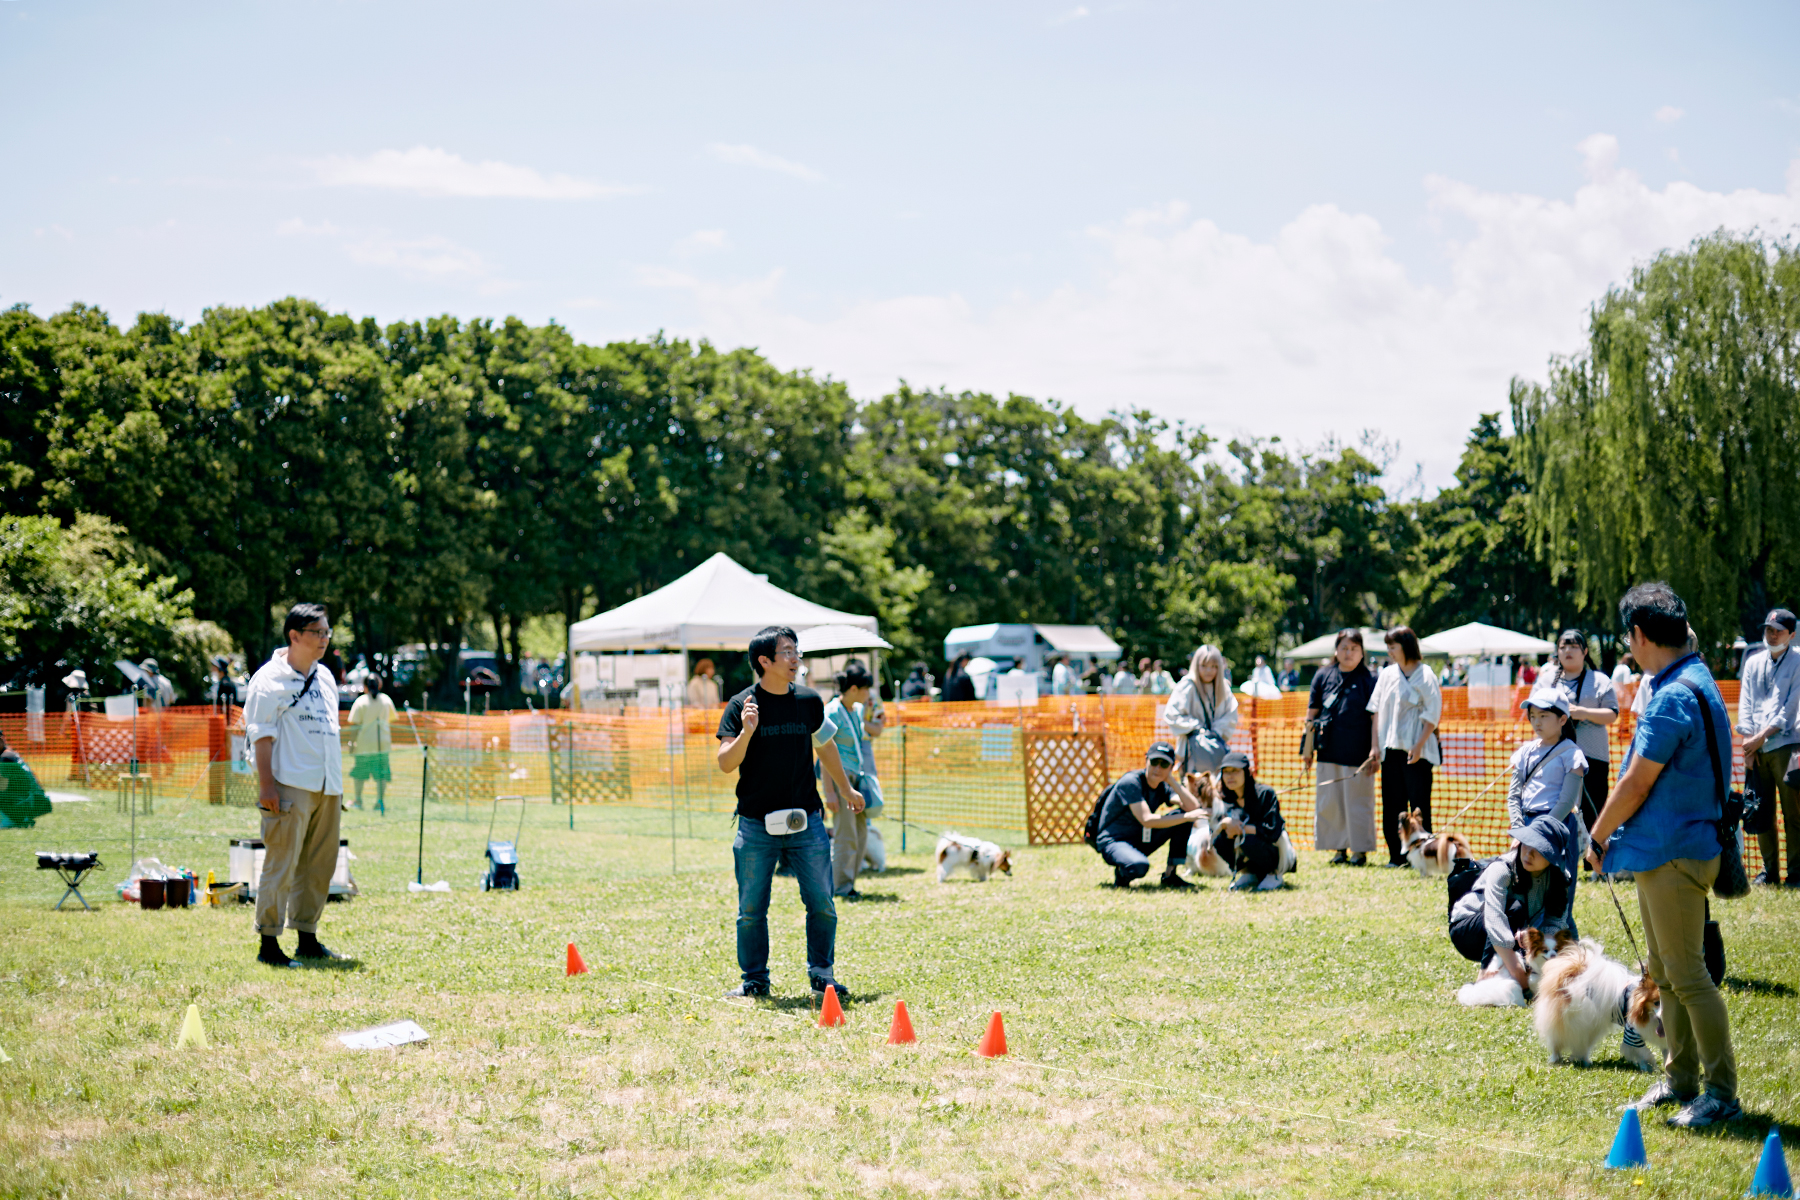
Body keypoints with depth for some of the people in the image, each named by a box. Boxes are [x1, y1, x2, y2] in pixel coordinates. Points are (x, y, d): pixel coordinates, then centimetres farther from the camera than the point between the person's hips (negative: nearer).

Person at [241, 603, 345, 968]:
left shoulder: (325, 677, 17)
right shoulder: (270, 678, -6)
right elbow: (261, 734, -10)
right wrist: (266, 785, -16)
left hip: (326, 788, 8)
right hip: (290, 787, -8)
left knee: (319, 866, 10)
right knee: (281, 866, -8)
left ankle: (308, 940, 19)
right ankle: (268, 944, -3)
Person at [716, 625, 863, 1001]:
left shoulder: (809, 701, 6)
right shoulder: (741, 706, -5)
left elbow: (825, 745, 23)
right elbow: (726, 764, -10)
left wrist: (845, 789, 32)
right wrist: (747, 731, -26)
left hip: (805, 821, 3)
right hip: (756, 825, -2)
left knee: (822, 903, 0)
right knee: (751, 909, 3)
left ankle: (821, 974, 14)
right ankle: (755, 980, 16)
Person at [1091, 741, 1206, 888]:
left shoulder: (1163, 786, 1)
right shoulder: (1130, 782, -20)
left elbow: (1192, 807, -12)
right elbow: (1147, 820, -29)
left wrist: (1171, 780, -15)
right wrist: (1187, 817, -28)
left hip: (1142, 840, 7)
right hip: (1113, 842, -7)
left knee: (1183, 814, -8)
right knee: (1139, 866, -41)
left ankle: (1170, 875, -3)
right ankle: (1121, 873, -2)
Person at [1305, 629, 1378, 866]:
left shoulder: (1369, 678, -1)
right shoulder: (1323, 675, 8)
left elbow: (1376, 716, -4)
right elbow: (1312, 713, 12)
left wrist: (1374, 750, -11)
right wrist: (1308, 748, 9)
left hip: (1357, 753, -4)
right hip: (1329, 751, 4)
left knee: (1358, 801, 1)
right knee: (1329, 801, 6)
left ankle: (1360, 849, 10)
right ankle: (1339, 848, 16)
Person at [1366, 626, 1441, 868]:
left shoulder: (1425, 676, -4)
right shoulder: (1386, 675, 10)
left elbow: (1432, 715, -7)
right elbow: (1377, 711, 12)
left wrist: (1419, 746, -14)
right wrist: (1375, 745, 7)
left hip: (1417, 751, -5)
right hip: (1390, 748, 5)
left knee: (1419, 805, -5)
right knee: (1392, 805, 6)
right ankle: (1397, 855, 12)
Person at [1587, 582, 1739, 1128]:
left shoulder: (1675, 697, -21)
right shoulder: (1692, 683, 12)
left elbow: (1636, 784, -18)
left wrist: (1598, 838, -5)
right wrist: (1619, 836, 18)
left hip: (1676, 855, -10)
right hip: (1662, 852, 10)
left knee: (1687, 977, -5)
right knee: (1664, 973, 17)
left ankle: (1722, 1093, 1)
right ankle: (1681, 1077, 26)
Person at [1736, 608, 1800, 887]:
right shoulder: (1753, 663, 16)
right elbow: (1745, 704, 11)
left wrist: (1762, 736, -12)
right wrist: (1748, 740, -1)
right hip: (1756, 748, 4)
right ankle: (1769, 872, 14)